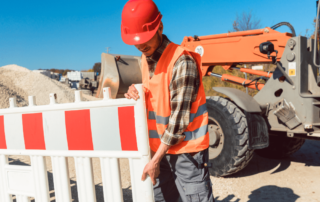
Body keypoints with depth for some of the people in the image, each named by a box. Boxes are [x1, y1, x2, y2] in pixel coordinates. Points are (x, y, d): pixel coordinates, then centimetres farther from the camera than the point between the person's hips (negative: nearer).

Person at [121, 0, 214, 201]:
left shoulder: (182, 61, -20)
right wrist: (136, 94, -8)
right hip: (161, 147, 7)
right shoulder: (145, 59, 5)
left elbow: (180, 118, -20)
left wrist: (155, 160, -15)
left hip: (186, 148, -7)